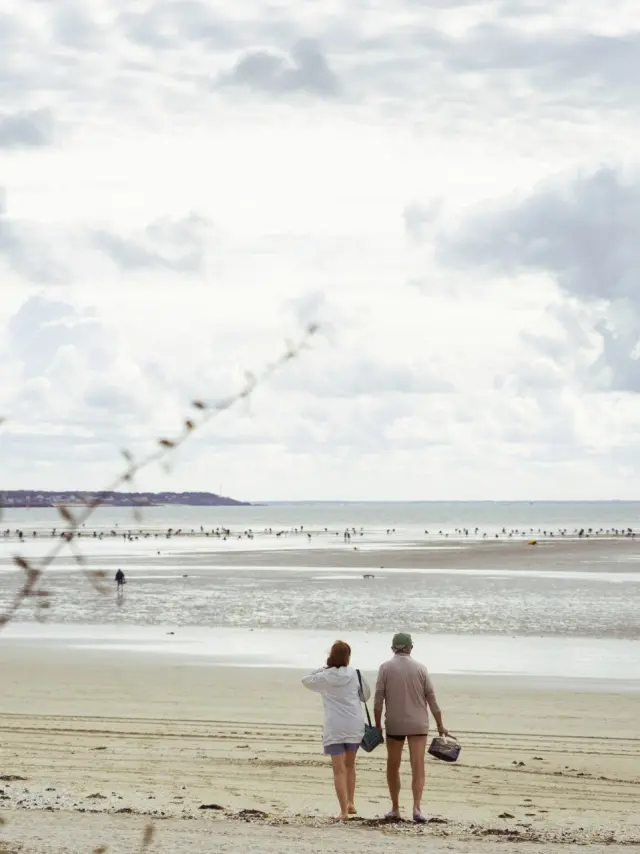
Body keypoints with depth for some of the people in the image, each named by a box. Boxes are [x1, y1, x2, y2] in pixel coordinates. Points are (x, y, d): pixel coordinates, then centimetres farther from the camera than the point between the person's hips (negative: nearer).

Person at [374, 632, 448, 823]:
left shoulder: (385, 668, -3)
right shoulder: (420, 668, -1)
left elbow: (378, 700, -6)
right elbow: (432, 698, 1)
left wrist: (377, 725, 2)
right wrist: (440, 725, 9)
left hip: (394, 724, 0)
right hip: (418, 724, 0)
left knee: (393, 766, 14)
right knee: (418, 767, -3)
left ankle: (395, 808, 19)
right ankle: (417, 807, -18)